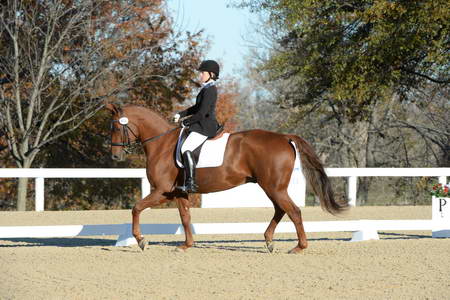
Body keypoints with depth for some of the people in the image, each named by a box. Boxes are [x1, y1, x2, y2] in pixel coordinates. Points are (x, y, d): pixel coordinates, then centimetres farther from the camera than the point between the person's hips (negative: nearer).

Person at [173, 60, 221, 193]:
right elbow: (197, 107, 25)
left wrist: (186, 122, -10)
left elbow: (202, 113, -21)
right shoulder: (207, 88, 17)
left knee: (186, 149, -24)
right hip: (203, 124, 11)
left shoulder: (210, 90, -16)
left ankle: (191, 184, -30)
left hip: (205, 126, -11)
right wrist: (181, 115, 15)